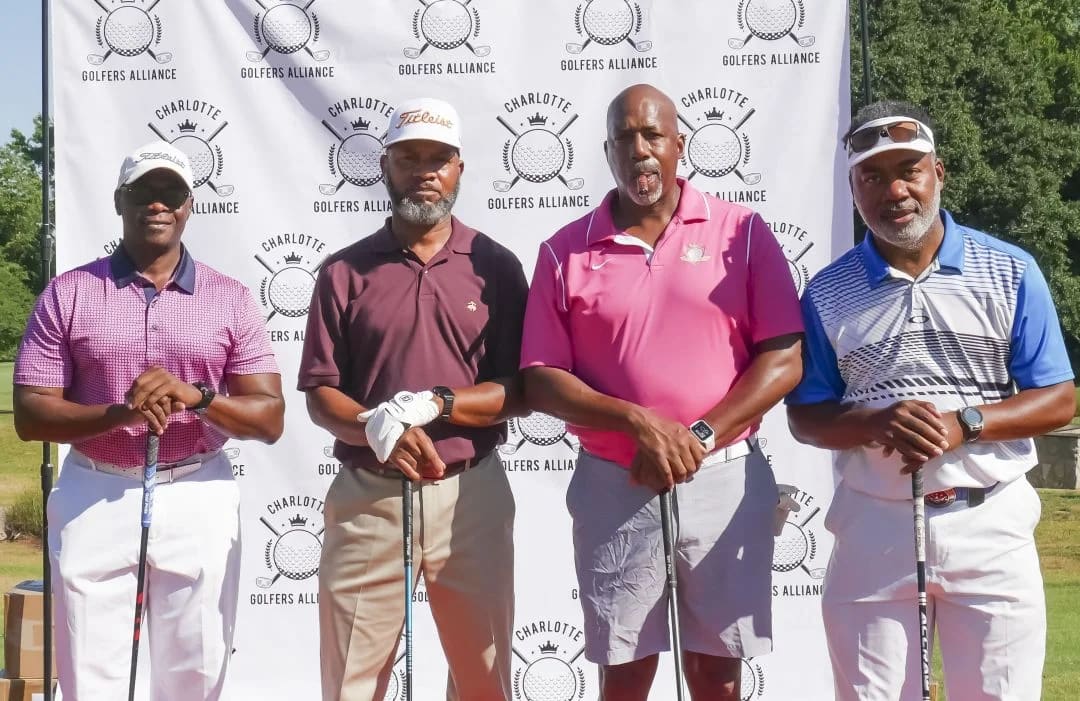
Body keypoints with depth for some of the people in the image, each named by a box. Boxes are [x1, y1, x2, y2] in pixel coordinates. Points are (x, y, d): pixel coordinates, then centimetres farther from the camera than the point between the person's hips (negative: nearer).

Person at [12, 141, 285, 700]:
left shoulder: (231, 299, 5)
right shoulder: (67, 294, 3)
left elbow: (270, 419, 1)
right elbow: (30, 416, -3)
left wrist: (197, 397, -18)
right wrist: (119, 413, -20)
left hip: (199, 501, 1)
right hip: (93, 500, 0)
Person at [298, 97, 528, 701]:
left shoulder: (496, 267, 5)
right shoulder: (346, 271, 5)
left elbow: (517, 393, -1)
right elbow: (320, 395, 4)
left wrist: (432, 404, -16)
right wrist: (378, 430, -16)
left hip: (472, 496, 0)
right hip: (368, 497, 0)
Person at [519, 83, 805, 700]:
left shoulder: (742, 231, 1)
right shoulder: (567, 251, 3)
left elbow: (786, 358, -4)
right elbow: (540, 380, 0)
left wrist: (700, 438, -13)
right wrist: (637, 422, -15)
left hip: (725, 480, 0)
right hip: (614, 487, 1)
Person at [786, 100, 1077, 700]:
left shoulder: (1012, 272, 1)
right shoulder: (828, 293, 4)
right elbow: (806, 417, 5)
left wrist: (963, 425, -16)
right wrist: (877, 424, -16)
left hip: (992, 524, -1)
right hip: (875, 525, 1)